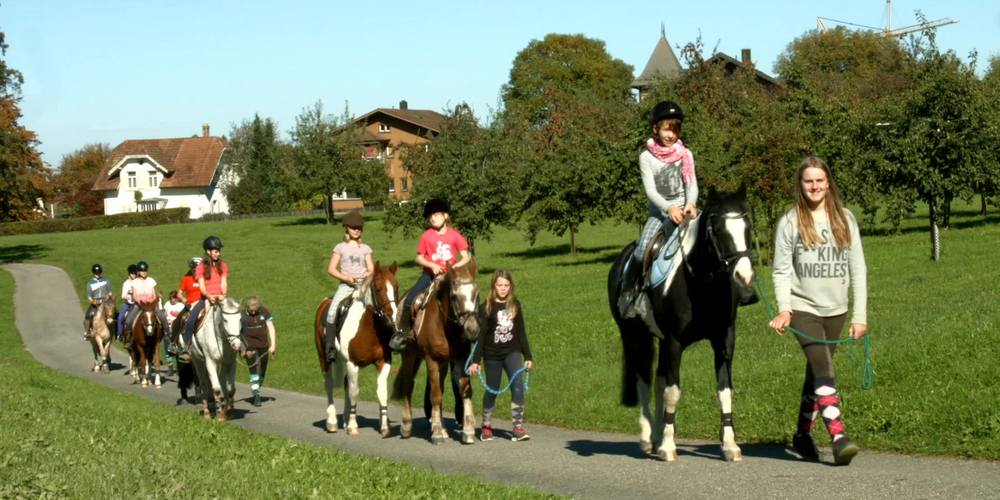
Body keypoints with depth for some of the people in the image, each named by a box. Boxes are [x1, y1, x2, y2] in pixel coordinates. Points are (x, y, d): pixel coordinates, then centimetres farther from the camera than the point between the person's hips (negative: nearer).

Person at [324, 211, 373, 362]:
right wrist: (346, 278, -11)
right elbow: (331, 269, 4)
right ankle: (330, 347, -24)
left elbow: (371, 269, 11)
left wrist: (369, 275, -13)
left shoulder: (365, 249, 14)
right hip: (346, 285, -2)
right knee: (332, 311, -26)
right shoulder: (341, 247, 8)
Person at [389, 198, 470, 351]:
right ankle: (402, 332, -3)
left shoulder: (455, 235, -2)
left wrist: (456, 266, -20)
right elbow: (419, 258, 4)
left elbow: (466, 257, -1)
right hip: (430, 274, 0)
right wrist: (432, 265, -14)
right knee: (410, 299, -16)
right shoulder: (427, 236, 0)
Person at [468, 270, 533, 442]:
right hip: (492, 356, -2)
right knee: (492, 390, 8)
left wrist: (527, 356, 8)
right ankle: (486, 426, 27)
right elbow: (480, 335, -6)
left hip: (512, 352, 2)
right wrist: (476, 360, -9)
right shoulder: (487, 307, -5)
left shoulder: (515, 305, 4)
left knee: (518, 386, -15)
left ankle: (518, 427, -13)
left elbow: (521, 332, 10)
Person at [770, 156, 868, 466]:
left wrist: (860, 316, 2)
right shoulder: (790, 222, 0)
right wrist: (784, 309, -15)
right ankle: (839, 438, -26)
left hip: (836, 310, 3)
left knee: (816, 374, 12)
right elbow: (781, 270, -1)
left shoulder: (845, 220, 6)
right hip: (802, 308, -3)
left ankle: (803, 435, 27)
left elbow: (858, 270, 7)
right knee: (823, 370, -17)